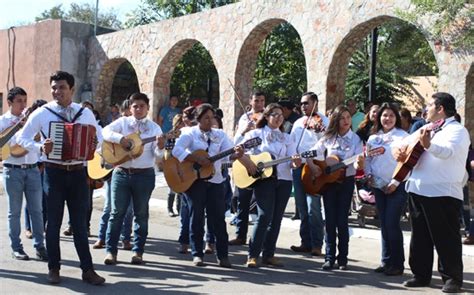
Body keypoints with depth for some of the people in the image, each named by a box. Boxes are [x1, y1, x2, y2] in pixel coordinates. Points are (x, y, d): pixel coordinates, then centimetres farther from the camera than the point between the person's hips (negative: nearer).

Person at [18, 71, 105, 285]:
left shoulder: (85, 113, 4)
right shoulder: (42, 113, -3)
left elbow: (98, 137, 15)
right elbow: (23, 138, -1)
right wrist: (40, 148, -19)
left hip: (78, 172, 2)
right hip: (54, 173, -2)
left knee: (80, 223, 7)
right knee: (54, 222, 7)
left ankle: (87, 269, 12)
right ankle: (54, 268, 20)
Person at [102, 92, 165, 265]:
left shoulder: (154, 128, 3)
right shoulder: (123, 122, 5)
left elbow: (157, 155, -3)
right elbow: (105, 131, -8)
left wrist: (160, 147, -25)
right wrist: (120, 139, -22)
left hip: (144, 175, 0)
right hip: (121, 173, 0)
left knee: (141, 214, 7)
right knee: (117, 212, 2)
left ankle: (138, 251, 15)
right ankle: (111, 250, 7)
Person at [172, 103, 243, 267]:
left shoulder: (220, 134, 10)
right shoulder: (190, 133, -1)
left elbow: (229, 153, -3)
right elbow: (177, 150, -17)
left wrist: (237, 154, -25)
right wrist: (197, 159, -24)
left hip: (215, 181, 3)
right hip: (194, 179, -3)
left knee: (219, 218, 3)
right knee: (197, 217, 2)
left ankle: (223, 255, 8)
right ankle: (197, 254, 11)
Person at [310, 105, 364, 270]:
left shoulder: (356, 139, -3)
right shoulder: (328, 137, 2)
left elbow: (357, 166, -12)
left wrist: (359, 163, -33)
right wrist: (313, 166, -11)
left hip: (346, 181, -2)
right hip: (328, 180, 2)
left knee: (342, 220, -1)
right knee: (330, 220, 2)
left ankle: (343, 258, 9)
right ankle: (330, 258, 8)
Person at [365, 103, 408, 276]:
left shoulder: (403, 136, -4)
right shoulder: (373, 138, 13)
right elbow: (368, 159, 20)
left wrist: (395, 182, -15)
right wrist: (368, 174, 1)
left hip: (397, 187, -5)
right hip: (379, 186, 6)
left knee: (392, 224, -10)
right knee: (384, 224, 9)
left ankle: (397, 264, 0)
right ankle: (386, 261, 17)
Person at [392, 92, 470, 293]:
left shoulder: (457, 130, -6)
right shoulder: (426, 129, 19)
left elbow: (447, 151, -27)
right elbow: (405, 142, 25)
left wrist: (428, 144, -46)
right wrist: (399, 150, 1)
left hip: (443, 193, -8)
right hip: (417, 190, 8)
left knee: (446, 238, -2)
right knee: (420, 236, 12)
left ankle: (452, 278, 7)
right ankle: (421, 274, 21)